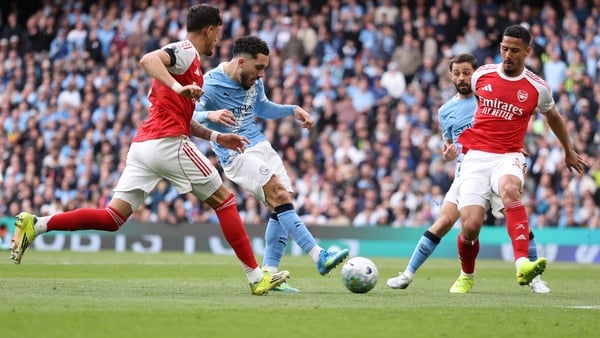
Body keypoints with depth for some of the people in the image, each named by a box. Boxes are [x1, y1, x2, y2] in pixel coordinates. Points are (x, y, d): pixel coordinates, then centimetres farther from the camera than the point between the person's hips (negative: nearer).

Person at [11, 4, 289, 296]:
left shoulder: (184, 56, 26)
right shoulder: (186, 52, -3)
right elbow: (148, 60, -23)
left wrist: (216, 137, 27)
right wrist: (179, 88, -34)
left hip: (142, 145, 9)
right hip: (168, 143, -9)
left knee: (112, 218, 2)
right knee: (224, 200, 3)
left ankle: (36, 225, -8)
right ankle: (256, 277, 4)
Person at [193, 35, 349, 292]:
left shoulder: (253, 81, 9)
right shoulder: (210, 85, -15)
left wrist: (293, 110, 17)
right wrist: (211, 115, -42)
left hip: (260, 146, 8)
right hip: (235, 154, -8)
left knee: (281, 208, -4)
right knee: (280, 196, -22)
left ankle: (269, 273, 2)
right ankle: (319, 257, -27)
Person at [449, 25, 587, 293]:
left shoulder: (538, 88, 0)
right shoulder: (481, 75, 4)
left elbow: (553, 117, 21)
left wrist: (568, 152, 34)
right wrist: (453, 136, 28)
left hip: (508, 157, -2)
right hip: (475, 157, 2)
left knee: (509, 187, -39)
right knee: (470, 227, -13)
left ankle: (522, 265, -54)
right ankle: (466, 276, 22)